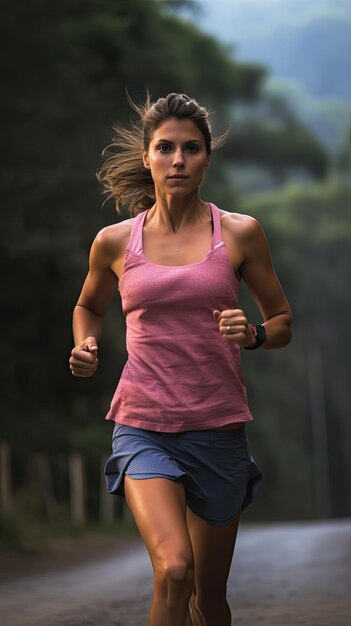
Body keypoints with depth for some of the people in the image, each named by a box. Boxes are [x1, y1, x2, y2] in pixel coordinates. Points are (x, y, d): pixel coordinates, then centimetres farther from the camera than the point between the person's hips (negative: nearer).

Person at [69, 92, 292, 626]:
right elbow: (89, 307, 22)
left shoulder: (239, 233, 0)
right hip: (143, 426, -1)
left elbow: (283, 322, 8)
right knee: (173, 570, -25)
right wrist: (85, 348, 2)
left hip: (219, 428, 1)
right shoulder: (115, 241, 2)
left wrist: (252, 334, -13)